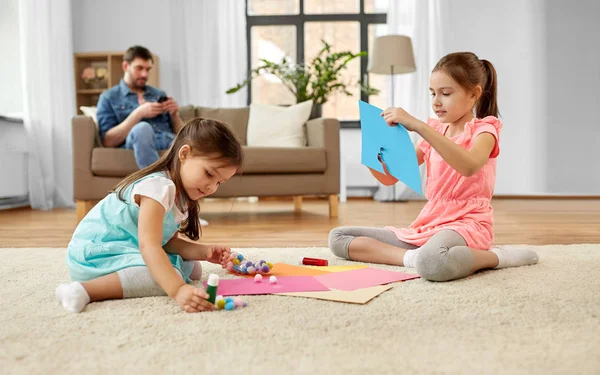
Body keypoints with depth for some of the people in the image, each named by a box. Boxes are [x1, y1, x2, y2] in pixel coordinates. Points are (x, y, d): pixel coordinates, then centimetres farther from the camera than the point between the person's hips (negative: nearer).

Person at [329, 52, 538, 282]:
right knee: (338, 238, -1)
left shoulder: (484, 129, -2)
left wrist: (418, 125, -31)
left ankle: (496, 256, -14)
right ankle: (414, 257, -18)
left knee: (431, 263, -44)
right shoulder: (434, 132, 17)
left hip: (465, 224, -7)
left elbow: (470, 166, -29)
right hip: (428, 225, 7)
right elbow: (390, 177, 15)